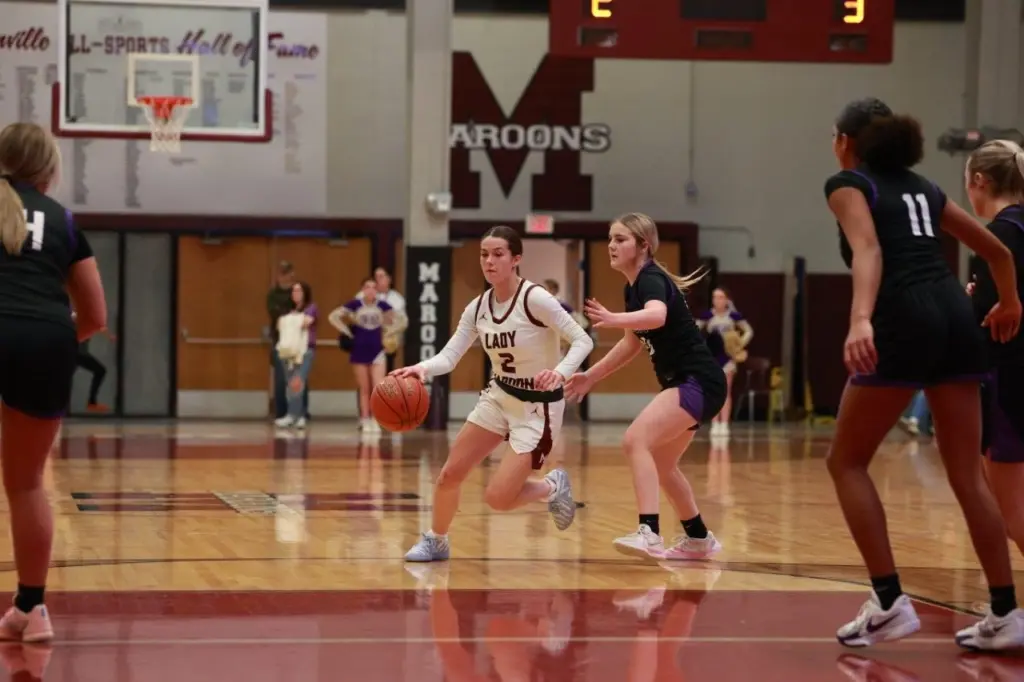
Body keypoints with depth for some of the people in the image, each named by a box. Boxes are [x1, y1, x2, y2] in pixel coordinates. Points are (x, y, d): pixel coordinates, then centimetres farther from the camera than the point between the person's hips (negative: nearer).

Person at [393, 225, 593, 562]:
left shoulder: (535, 298, -22)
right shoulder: (478, 307, -2)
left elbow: (582, 340, -22)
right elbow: (450, 356, -8)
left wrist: (560, 372, -41)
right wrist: (422, 368, -30)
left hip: (537, 407, -6)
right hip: (498, 396, 6)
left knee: (496, 497, -13)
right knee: (449, 475, 3)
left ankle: (551, 488, 16)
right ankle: (435, 541, 28)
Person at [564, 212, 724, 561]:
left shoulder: (651, 279, -17)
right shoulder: (633, 288, 11)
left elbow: (656, 316, -42)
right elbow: (632, 343, 26)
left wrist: (613, 320, -58)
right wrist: (591, 376, 25)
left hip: (699, 382, -10)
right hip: (683, 383, 10)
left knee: (636, 440, -26)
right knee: (660, 464, 20)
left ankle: (649, 533, -33)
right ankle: (699, 539, 36)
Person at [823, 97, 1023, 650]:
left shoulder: (847, 183, 6)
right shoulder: (921, 186, 25)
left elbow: (868, 250, -15)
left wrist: (861, 321, -30)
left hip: (904, 323, -6)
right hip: (955, 316, 6)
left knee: (847, 462, 7)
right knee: (967, 475, 10)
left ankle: (890, 603, -1)